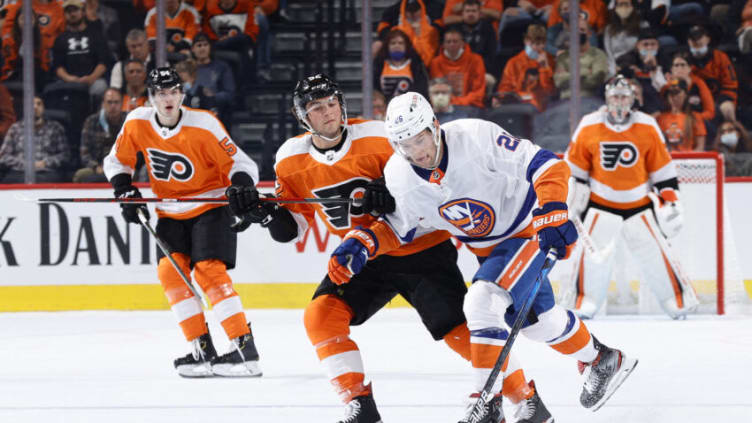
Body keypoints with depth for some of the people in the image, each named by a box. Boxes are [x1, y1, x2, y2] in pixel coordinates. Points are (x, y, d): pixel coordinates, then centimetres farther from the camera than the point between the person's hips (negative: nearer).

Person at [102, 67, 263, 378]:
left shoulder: (203, 125, -19)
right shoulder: (137, 124, -7)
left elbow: (239, 163, -15)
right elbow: (117, 162, 9)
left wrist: (241, 189, -34)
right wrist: (125, 192, -6)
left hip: (210, 205, -5)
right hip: (171, 213, 5)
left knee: (208, 270, -19)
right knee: (170, 269, -11)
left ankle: (245, 348, -19)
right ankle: (202, 350, -6)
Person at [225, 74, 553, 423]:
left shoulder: (378, 138, -18)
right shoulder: (292, 161, -4)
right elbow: (290, 228, 5)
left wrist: (395, 197, -31)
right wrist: (262, 210, -16)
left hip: (422, 250, -4)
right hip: (364, 255, 5)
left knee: (458, 329, -12)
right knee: (320, 315, -15)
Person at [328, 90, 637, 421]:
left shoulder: (477, 137, -30)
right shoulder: (398, 176, -14)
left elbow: (545, 165, -27)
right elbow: (396, 228, 2)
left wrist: (552, 212, -39)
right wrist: (360, 245, -16)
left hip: (528, 230, -6)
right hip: (487, 248, 6)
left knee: (482, 301, -23)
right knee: (537, 319, 12)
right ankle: (600, 359, 38)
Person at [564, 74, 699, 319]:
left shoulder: (647, 127, -3)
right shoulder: (589, 127, -5)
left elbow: (662, 168, 3)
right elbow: (574, 166, 3)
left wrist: (671, 198, -1)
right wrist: (574, 195, -2)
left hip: (639, 205, 0)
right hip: (601, 204, 0)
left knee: (655, 251, -2)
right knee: (591, 253, -11)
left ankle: (679, 300, 9)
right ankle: (584, 303, 0)